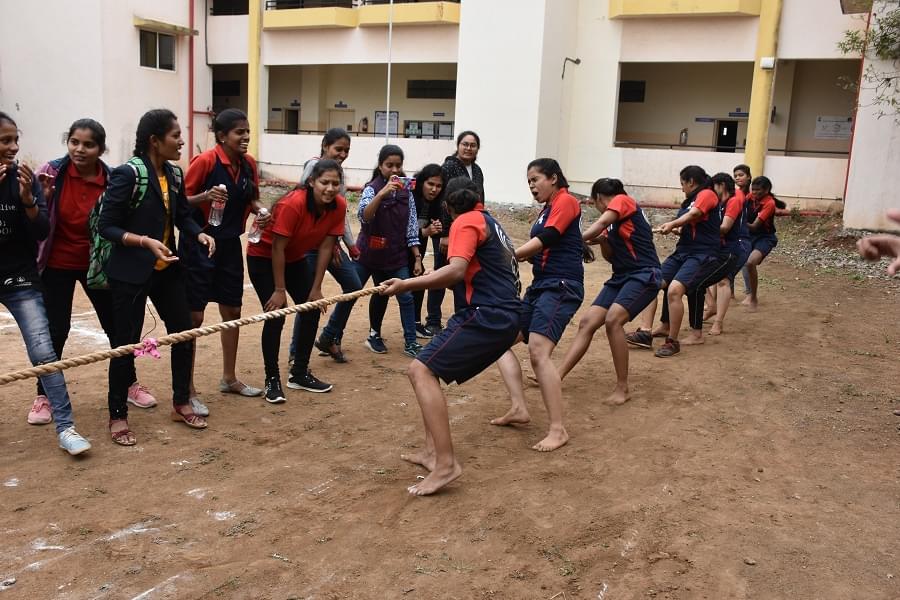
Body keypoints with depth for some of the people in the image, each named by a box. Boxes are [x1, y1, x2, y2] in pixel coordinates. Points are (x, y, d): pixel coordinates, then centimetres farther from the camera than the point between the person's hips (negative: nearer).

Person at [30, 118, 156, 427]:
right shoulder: (51, 172, -13)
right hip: (57, 264, -1)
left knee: (116, 325, 9)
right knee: (56, 330, 2)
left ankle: (128, 384, 28)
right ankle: (43, 395, 20)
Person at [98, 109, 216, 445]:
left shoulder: (174, 174, 4)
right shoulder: (127, 174, -18)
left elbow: (183, 216, 12)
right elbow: (107, 226, -16)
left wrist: (200, 234, -8)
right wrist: (146, 241, -28)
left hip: (167, 270, 7)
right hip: (131, 273, -7)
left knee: (184, 333, 11)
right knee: (127, 342, 3)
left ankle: (181, 404, 29)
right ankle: (117, 416, 20)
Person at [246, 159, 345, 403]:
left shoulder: (339, 206, -16)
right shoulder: (293, 203, -33)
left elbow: (326, 247, -10)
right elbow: (277, 248, -28)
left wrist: (316, 288, -8)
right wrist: (279, 290, -23)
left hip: (295, 258, 6)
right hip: (264, 257, -6)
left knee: (312, 310, 1)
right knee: (276, 315, -14)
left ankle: (299, 374, 17)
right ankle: (272, 379, 0)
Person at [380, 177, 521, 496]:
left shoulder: (467, 222, -3)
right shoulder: (490, 223, 24)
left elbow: (456, 272, -18)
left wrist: (406, 284, -14)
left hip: (486, 316, -10)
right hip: (503, 316, 10)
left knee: (420, 371, -14)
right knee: (429, 369, 16)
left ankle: (446, 463, -22)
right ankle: (433, 451, 10)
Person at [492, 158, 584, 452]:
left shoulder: (566, 201, -7)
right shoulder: (546, 209, 21)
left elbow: (544, 240, -17)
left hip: (562, 287, -10)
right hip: (540, 285, 10)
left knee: (538, 351, -23)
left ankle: (558, 430, -18)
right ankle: (519, 408, 4)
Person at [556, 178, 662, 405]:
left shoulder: (623, 200, -4)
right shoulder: (611, 222, 18)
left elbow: (601, 224, -20)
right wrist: (603, 240, -2)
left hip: (644, 274, -9)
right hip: (621, 276, 9)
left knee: (613, 320, -27)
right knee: (587, 322, -3)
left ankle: (622, 389, -18)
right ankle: (557, 376, -4)